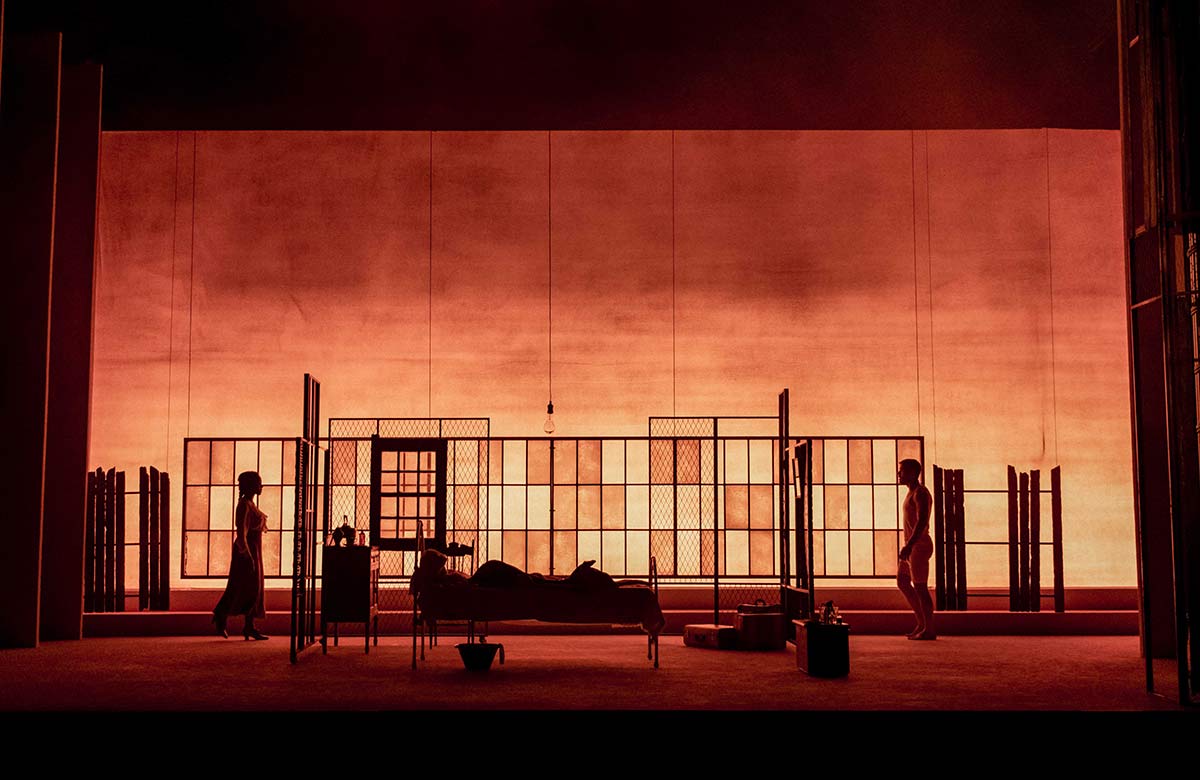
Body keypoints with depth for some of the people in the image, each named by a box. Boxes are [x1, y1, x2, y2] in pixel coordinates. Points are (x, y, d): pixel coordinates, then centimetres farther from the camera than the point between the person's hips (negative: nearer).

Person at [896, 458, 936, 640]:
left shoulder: (920, 493, -15)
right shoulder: (912, 492, 16)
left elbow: (922, 522, -24)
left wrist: (909, 546, -29)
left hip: (919, 546, -10)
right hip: (912, 546, 10)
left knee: (920, 587, -5)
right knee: (902, 582, 14)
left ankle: (929, 629, 1)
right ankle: (922, 623, 18)